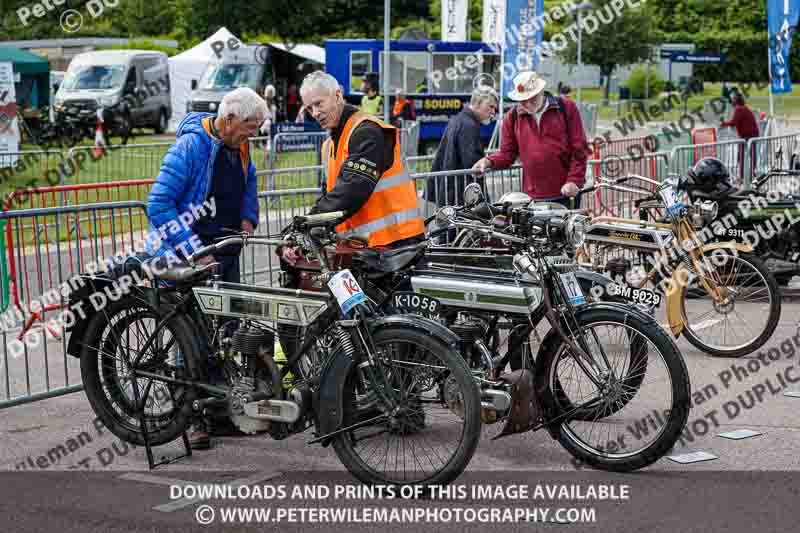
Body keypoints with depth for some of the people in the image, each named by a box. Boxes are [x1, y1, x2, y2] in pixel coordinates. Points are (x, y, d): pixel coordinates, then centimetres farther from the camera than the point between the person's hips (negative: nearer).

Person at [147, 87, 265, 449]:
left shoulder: (238, 146, 6)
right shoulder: (191, 146, -18)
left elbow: (248, 179, 29)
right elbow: (158, 206, -20)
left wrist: (248, 218, 10)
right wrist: (194, 252, -23)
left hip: (225, 250, 8)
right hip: (187, 256, -8)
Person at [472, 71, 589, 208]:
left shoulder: (566, 108, 3)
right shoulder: (512, 117, 9)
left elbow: (579, 149, 1)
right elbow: (507, 153, 15)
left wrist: (574, 181, -8)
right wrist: (489, 162, -5)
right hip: (532, 197, 1)